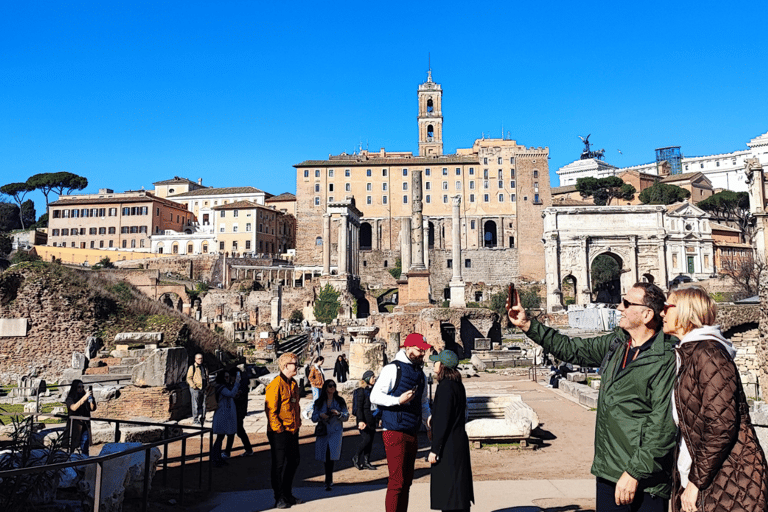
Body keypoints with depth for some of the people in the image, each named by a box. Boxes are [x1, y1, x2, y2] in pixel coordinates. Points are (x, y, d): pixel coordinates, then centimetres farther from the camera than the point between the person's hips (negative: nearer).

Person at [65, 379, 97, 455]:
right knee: (71, 448, -1)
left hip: (85, 427, 3)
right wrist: (85, 397, -26)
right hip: (74, 427, -3)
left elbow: (92, 408, 1)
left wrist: (91, 398, -15)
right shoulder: (70, 398, 0)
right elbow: (73, 407, -19)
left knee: (85, 450, 2)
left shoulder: (86, 399, 10)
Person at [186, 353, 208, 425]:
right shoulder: (192, 367, -6)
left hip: (203, 389, 6)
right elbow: (188, 378, -8)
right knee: (195, 405, -1)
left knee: (202, 405, 7)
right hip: (195, 389, -6)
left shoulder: (203, 367, 14)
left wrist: (206, 385, 13)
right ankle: (195, 420, 6)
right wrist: (194, 386, -17)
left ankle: (201, 418, 17)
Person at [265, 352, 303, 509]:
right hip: (279, 433, -9)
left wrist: (297, 422, 15)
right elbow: (270, 409, -18)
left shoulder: (293, 384, 12)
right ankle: (279, 498, 14)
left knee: (294, 461, 16)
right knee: (279, 465, 2)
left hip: (293, 431, 9)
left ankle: (288, 494, 31)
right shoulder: (276, 384, -15)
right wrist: (278, 428, -18)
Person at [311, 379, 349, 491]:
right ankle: (329, 481, 21)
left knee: (330, 454, -15)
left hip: (335, 431, -2)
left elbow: (346, 416, 5)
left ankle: (328, 481, -8)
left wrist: (338, 413, -14)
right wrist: (320, 415, -12)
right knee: (326, 455, 3)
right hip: (323, 431, 2)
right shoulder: (319, 402, 9)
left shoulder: (340, 401, 6)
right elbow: (313, 417, 8)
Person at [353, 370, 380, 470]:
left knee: (370, 440, 6)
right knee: (366, 439, -12)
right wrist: (360, 421, -20)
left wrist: (378, 417, 19)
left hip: (372, 420, 7)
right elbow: (359, 407, -13)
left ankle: (366, 462, 14)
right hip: (364, 420, -7)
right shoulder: (362, 391, -10)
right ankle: (356, 458, 6)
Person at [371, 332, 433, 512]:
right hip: (395, 433, -8)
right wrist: (399, 400, -23)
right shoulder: (393, 369, -7)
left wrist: (428, 419, 8)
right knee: (397, 481, -8)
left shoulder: (420, 374, 17)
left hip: (412, 434, 8)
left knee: (406, 481, 12)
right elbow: (375, 396, -12)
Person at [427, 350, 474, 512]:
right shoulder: (458, 385, 11)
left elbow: (442, 421, -21)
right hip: (460, 441, 10)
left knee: (449, 493, -2)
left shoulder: (445, 386, -18)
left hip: (448, 445, -10)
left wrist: (434, 450, -17)